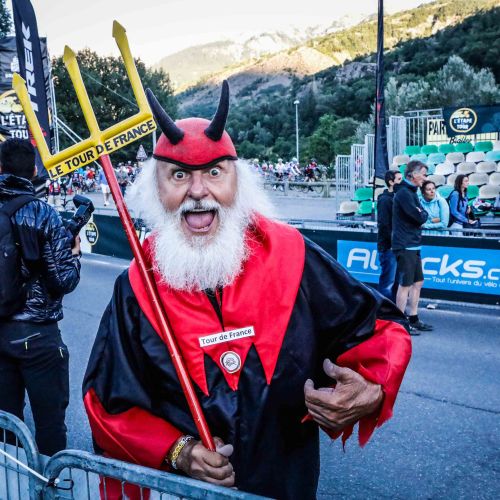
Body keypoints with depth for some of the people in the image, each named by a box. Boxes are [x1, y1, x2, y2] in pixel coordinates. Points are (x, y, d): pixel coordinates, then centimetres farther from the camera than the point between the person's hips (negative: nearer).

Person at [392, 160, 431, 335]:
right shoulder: (404, 193, -15)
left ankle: (413, 320, 22)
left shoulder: (411, 192, 18)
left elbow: (420, 216, 16)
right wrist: (424, 214, -1)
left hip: (413, 245, 10)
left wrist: (421, 214, -4)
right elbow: (420, 217, -20)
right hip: (405, 246, -10)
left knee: (417, 282, 13)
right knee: (405, 284, -5)